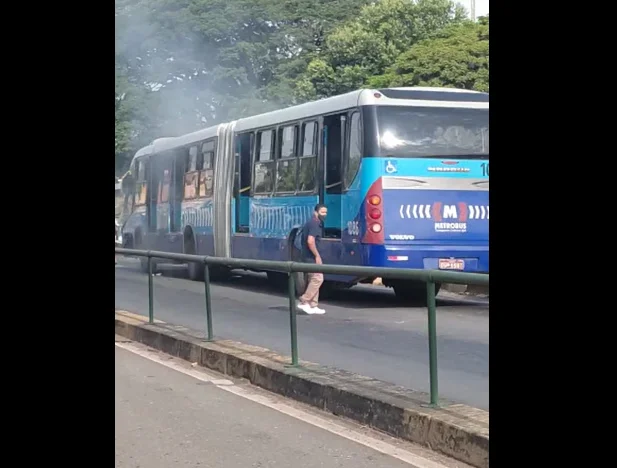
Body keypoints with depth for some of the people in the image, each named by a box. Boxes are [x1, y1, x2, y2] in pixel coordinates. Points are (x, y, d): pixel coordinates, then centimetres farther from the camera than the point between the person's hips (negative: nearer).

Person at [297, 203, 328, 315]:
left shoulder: (315, 223, 18)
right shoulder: (315, 224, -14)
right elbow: (310, 241, -25)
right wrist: (317, 256, -20)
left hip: (308, 256, 11)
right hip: (311, 256, -11)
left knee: (313, 279, 12)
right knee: (317, 278, -11)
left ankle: (313, 306, 13)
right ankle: (304, 302, -9)